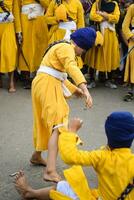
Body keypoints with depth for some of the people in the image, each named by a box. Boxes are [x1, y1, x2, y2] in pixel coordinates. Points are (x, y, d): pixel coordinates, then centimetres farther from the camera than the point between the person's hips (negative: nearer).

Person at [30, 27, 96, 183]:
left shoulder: (63, 48, 23)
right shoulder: (66, 48, -10)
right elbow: (72, 68, -30)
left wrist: (75, 89, 27)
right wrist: (85, 88, -43)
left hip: (42, 84, 11)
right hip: (47, 85, -10)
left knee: (45, 122, 24)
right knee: (59, 125, -17)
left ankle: (36, 156, 42)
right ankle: (50, 171, -26)